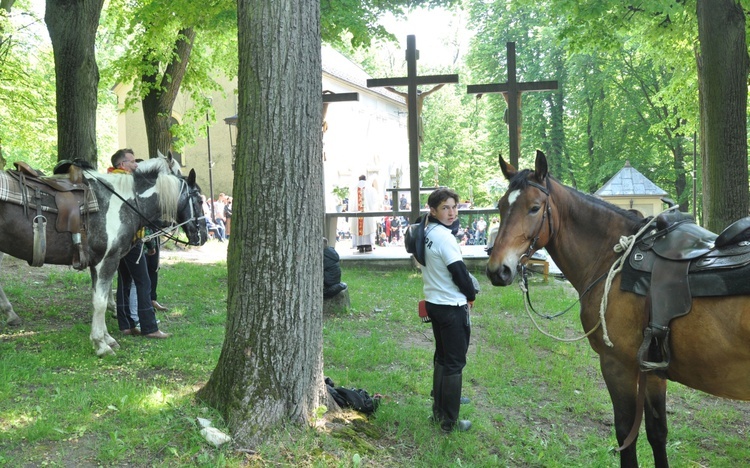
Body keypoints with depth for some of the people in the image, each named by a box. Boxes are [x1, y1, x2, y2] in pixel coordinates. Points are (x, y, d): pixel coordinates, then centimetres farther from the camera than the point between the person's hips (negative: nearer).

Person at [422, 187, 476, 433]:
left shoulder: (427, 233, 7)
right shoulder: (444, 236, -21)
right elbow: (459, 270, -17)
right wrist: (471, 294, -3)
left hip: (434, 302, 9)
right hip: (452, 306, -9)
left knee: (442, 357, 20)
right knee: (455, 363, 0)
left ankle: (438, 411, 30)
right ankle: (449, 421, 7)